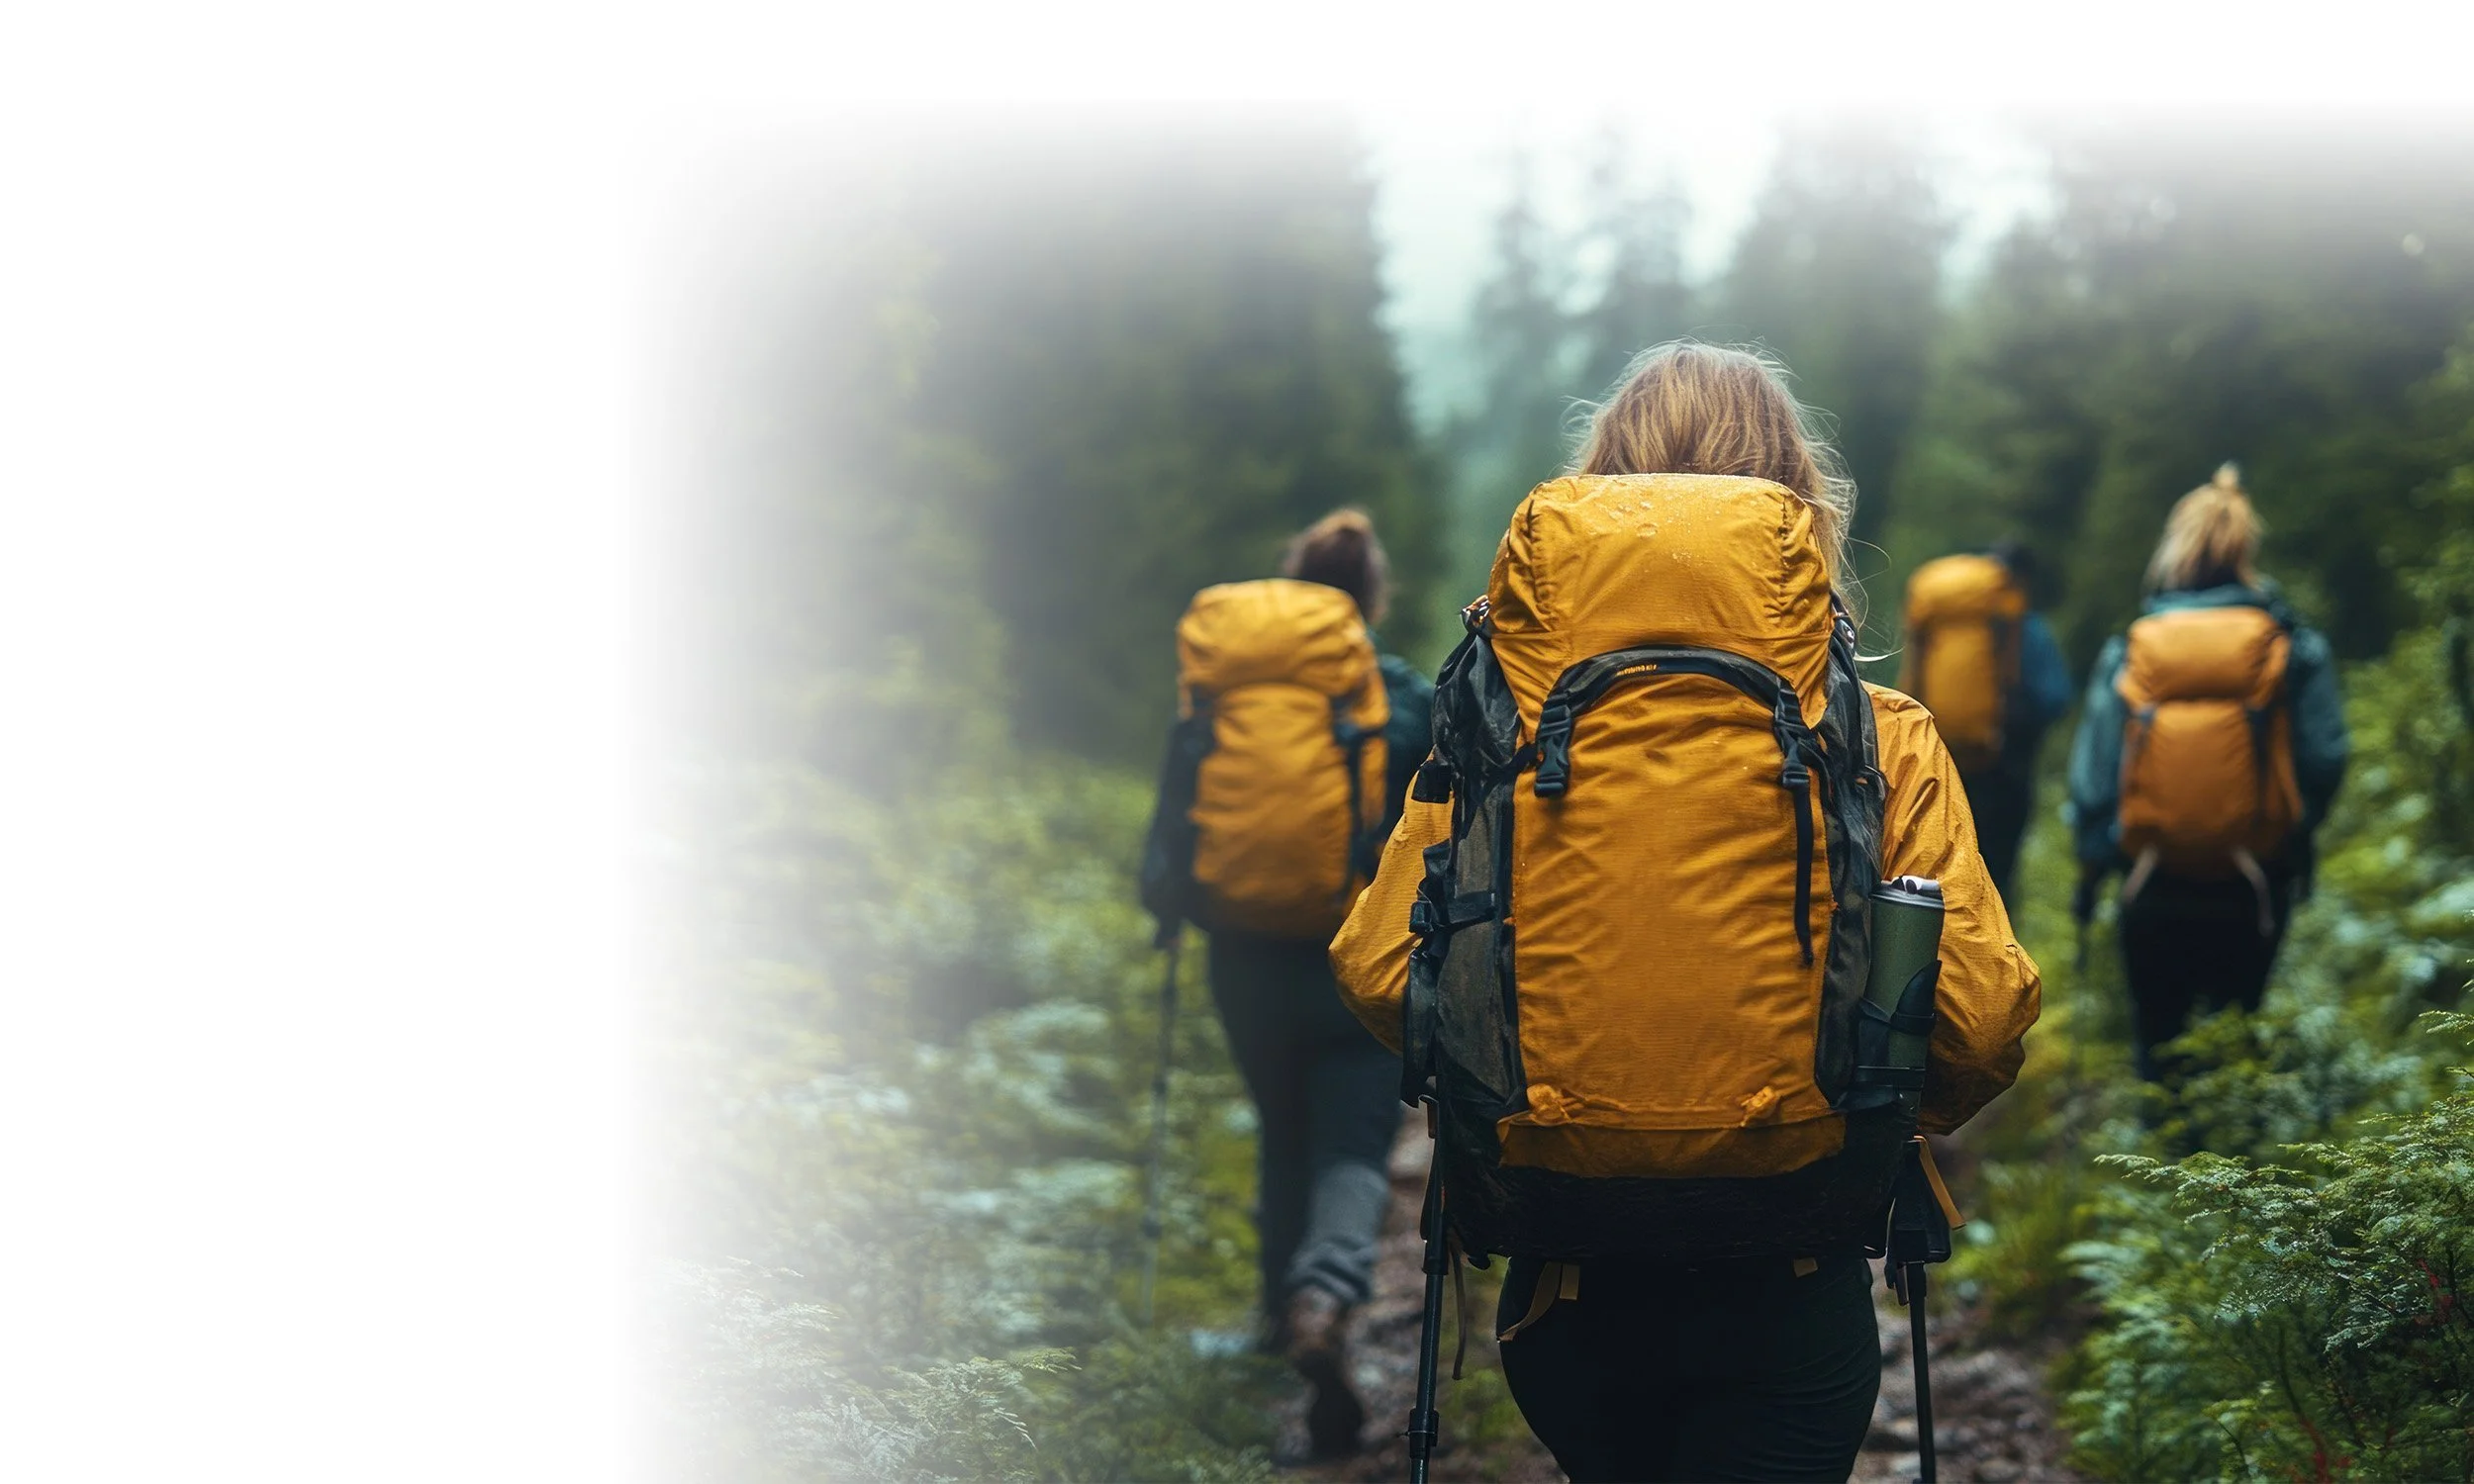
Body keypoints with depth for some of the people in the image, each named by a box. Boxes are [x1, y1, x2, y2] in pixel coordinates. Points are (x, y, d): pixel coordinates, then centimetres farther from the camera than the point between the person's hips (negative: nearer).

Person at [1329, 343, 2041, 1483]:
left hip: (1566, 1289, 2)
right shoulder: (1880, 736, -5)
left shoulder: (1495, 709, -3)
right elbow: (1979, 1010, -9)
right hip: (1786, 1296, -2)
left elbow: (1377, 971, -6)